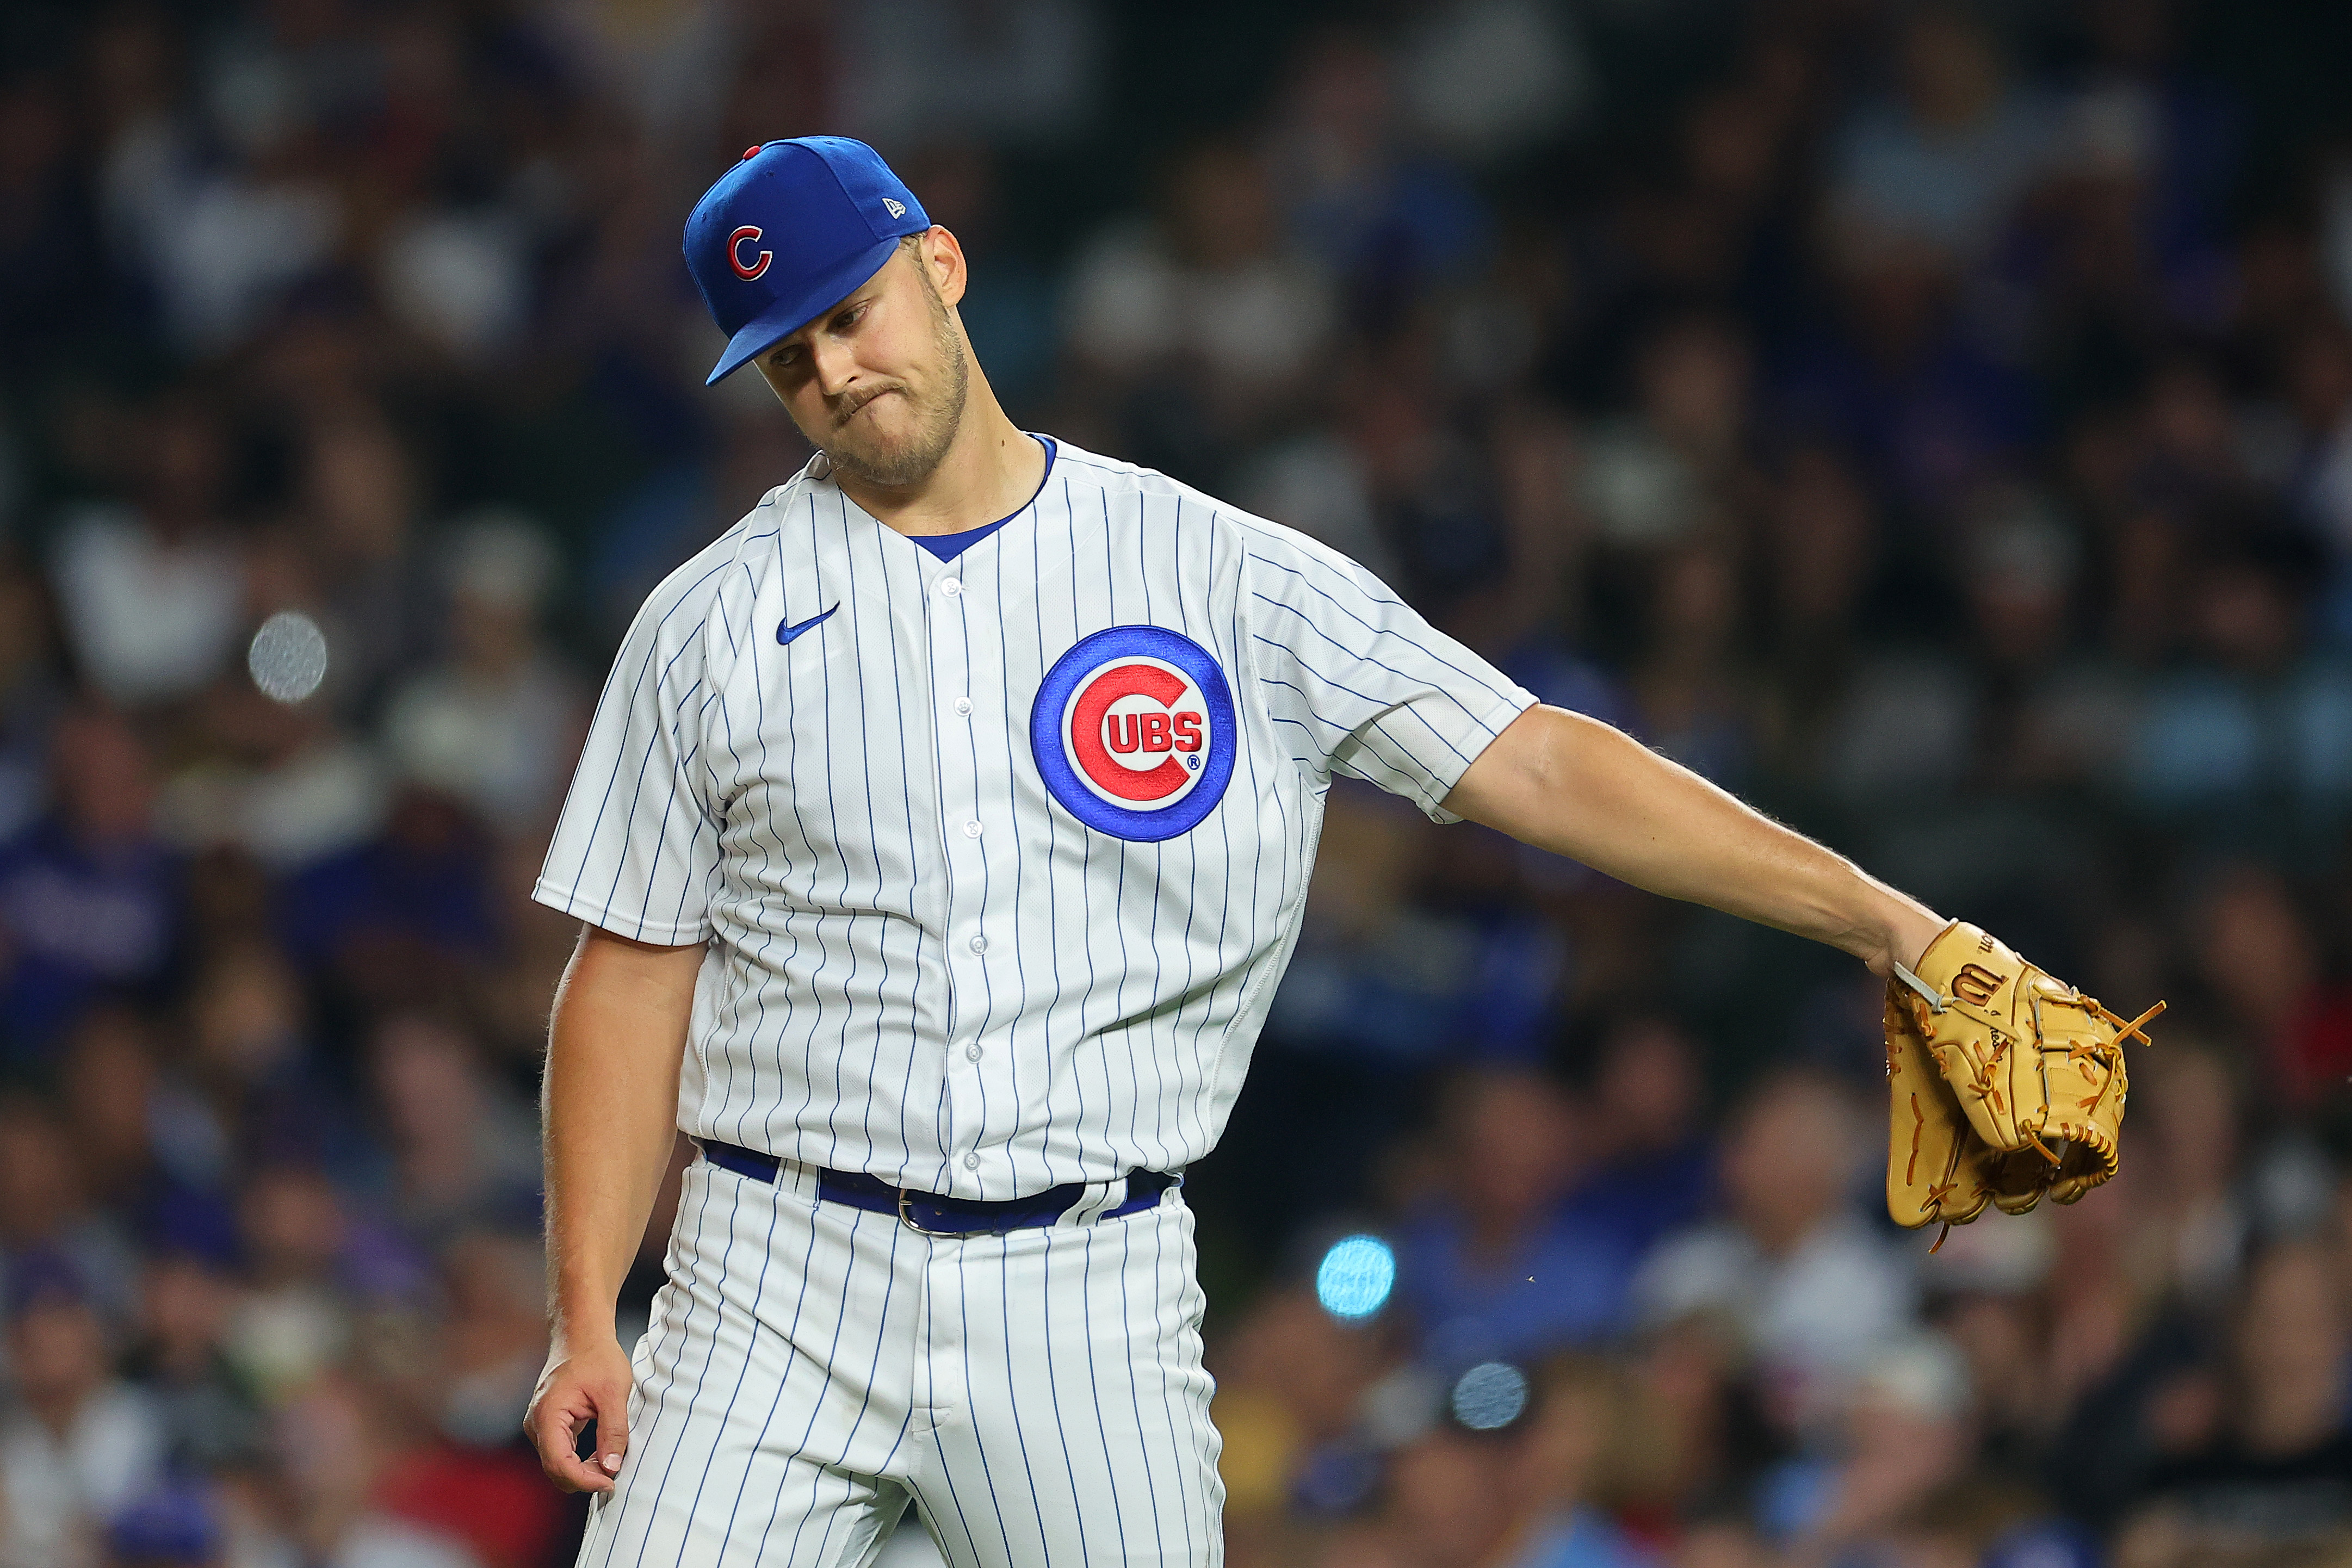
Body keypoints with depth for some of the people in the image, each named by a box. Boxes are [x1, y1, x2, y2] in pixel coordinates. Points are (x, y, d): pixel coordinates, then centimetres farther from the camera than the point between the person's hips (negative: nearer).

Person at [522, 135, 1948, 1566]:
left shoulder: (1230, 578, 4)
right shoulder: (710, 625, 6)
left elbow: (1537, 766, 0)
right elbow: (636, 979, 7)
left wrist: (1876, 916, -9)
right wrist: (586, 1323, -2)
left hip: (1091, 1301, 0)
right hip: (778, 1287, 1)